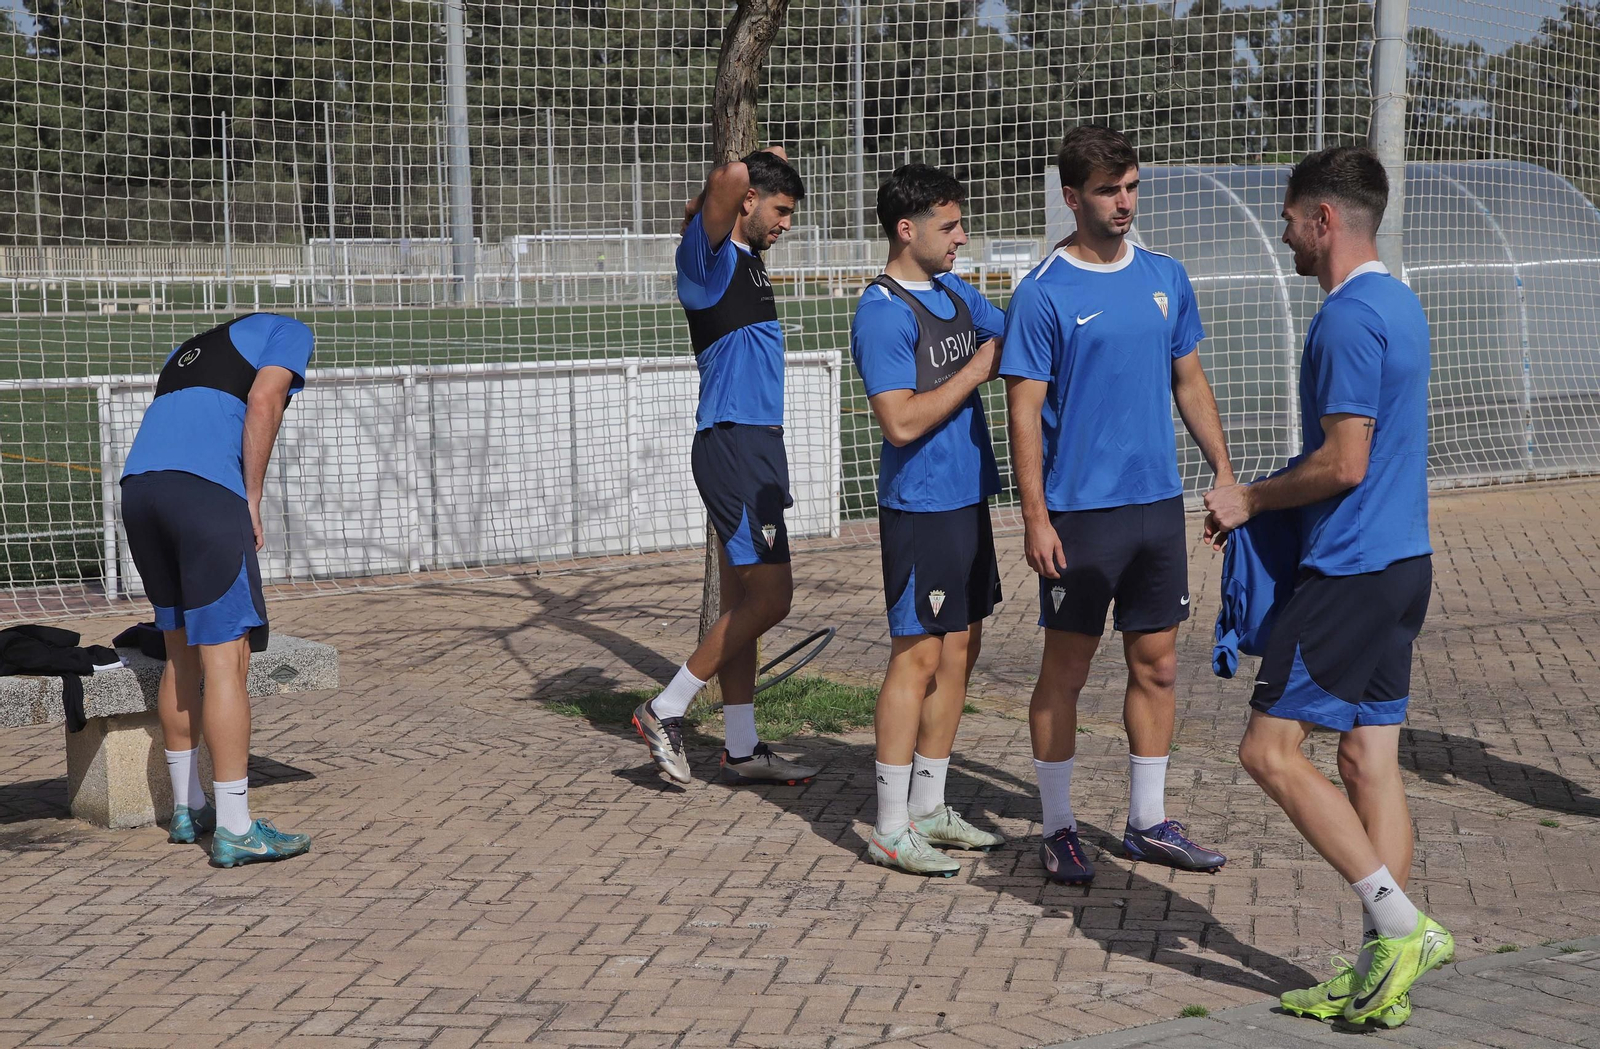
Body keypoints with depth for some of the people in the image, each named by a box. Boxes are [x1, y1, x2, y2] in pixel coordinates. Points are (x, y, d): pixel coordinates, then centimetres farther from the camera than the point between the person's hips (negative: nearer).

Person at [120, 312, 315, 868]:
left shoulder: (187, 351, 37)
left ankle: (188, 809, 26)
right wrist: (252, 501, 0)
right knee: (226, 658, -5)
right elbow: (263, 401, -1)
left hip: (137, 484, 7)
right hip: (205, 489, -7)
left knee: (182, 652, 18)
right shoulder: (290, 332, 17)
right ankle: (234, 830, -5)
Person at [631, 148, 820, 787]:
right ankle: (666, 711, -1)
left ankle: (742, 750, 14)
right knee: (770, 596, -10)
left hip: (756, 446, 9)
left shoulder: (747, 254, 16)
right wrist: (729, 178, -10)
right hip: (733, 444, -9)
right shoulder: (708, 254, -11)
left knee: (745, 600, 10)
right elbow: (731, 177, -30)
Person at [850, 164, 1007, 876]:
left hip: (966, 497, 9)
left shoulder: (955, 292, 11)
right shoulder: (882, 315, -15)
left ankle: (928, 809, 21)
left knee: (959, 650, 12)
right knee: (918, 656, -6)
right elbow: (902, 421, -22)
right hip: (918, 505, -9)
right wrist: (977, 369, -16)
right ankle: (890, 832, 0)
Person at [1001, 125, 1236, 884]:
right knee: (1066, 669, 2)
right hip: (1079, 510, -5)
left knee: (1156, 664, 10)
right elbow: (1024, 410, -10)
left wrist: (1224, 472, 10)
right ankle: (1058, 829, 13)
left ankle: (1149, 823, 21)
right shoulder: (1043, 295, -9)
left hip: (1157, 503, 5)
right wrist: (1035, 518, -15)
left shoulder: (1165, 278, 8)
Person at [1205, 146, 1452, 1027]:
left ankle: (1400, 924, -8)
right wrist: (1263, 502, 19)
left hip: (1350, 572, -10)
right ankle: (1385, 971, 11)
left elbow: (1343, 463, -21)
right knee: (1369, 760, 10)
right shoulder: (1399, 304, 15)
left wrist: (1251, 500, -6)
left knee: (1270, 748, -5)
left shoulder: (1349, 317, -17)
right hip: (1401, 560, 10)